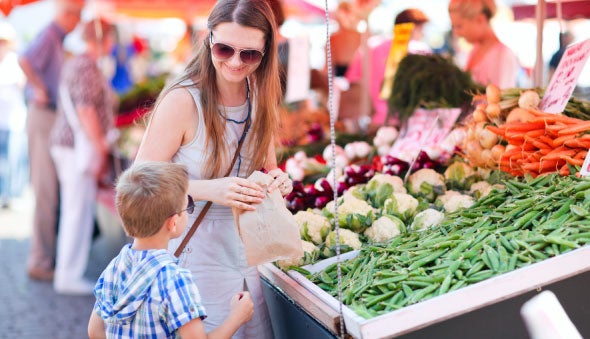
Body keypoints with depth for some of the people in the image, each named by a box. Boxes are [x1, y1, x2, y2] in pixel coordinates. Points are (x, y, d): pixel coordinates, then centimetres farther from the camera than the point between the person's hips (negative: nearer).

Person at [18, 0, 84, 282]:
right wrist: (41, 91, -21)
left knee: (50, 191, 15)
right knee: (45, 190, -6)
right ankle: (40, 262, 1)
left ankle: (45, 255, 26)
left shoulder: (57, 39, 16)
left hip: (52, 119, 10)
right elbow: (24, 61, -32)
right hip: (44, 116, -10)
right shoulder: (49, 36, -14)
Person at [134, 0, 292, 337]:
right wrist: (208, 189, -30)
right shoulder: (183, 101, -18)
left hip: (245, 255, 6)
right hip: (194, 256, -6)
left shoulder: (262, 99, 1)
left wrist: (278, 181, -9)